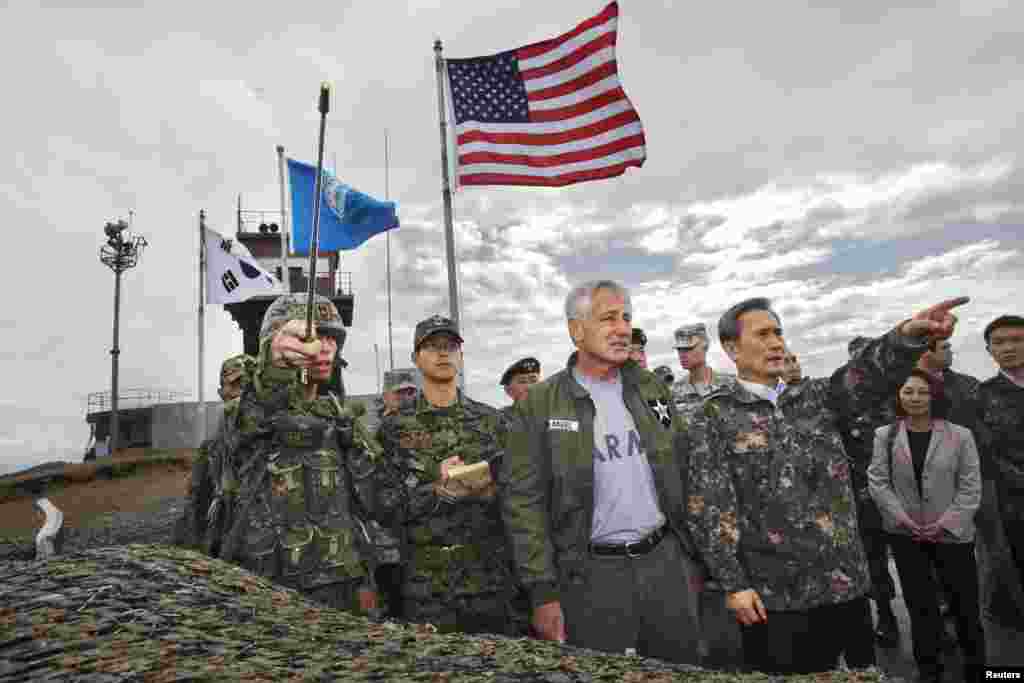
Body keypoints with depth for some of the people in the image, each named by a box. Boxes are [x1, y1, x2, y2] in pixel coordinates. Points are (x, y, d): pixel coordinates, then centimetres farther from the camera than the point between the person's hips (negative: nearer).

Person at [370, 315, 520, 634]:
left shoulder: (490, 420, 5)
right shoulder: (395, 427, -1)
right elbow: (383, 507, -5)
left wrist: (490, 491, -14)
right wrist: (438, 492, -18)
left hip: (492, 577, 2)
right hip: (426, 584, -1)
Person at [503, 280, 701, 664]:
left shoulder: (652, 389, 6)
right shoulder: (539, 405, -8)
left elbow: (682, 474, 11)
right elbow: (524, 501, -9)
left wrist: (693, 554, 10)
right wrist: (543, 591, -11)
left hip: (665, 559, 4)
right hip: (592, 572, -4)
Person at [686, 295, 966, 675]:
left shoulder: (816, 397, 8)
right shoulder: (718, 415, -7)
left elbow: (864, 375, -11)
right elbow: (708, 508, -10)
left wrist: (908, 334, -30)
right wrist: (733, 585, -14)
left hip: (845, 584, 5)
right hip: (774, 598, -4)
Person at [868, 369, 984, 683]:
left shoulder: (960, 435, -4)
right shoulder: (885, 435, -1)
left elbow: (970, 485, -4)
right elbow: (877, 481, -2)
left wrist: (947, 521, -12)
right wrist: (901, 516, -11)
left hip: (952, 534, -1)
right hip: (905, 534, 1)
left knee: (965, 604, 10)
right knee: (920, 606, 12)